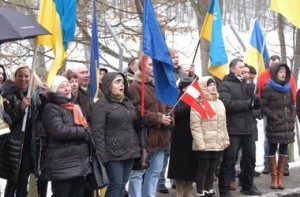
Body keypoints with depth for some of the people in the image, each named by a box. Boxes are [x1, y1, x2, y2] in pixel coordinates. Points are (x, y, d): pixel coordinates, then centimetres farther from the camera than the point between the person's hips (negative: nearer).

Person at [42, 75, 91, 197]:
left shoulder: (74, 108, 19)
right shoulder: (51, 108, -7)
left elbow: (85, 127, 26)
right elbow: (59, 130, -22)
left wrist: (86, 134, 3)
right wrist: (83, 132, -11)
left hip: (81, 163, 8)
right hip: (63, 165, -8)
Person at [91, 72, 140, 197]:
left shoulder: (128, 101, 16)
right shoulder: (102, 104, -6)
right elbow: (97, 132, -12)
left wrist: (138, 148, 12)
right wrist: (103, 156, -17)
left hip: (129, 151, 7)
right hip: (114, 152, -6)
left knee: (122, 185, 9)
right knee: (116, 185, -7)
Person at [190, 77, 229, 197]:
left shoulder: (219, 103, 15)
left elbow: (223, 124, 19)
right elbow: (195, 126, -13)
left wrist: (226, 139, 14)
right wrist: (200, 143, -18)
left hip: (217, 143, 7)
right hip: (204, 144, -7)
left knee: (211, 169, 12)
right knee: (202, 169, -1)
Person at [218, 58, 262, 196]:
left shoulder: (246, 85, 18)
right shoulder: (225, 85, -6)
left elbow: (257, 105, 16)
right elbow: (227, 104, -21)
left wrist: (255, 98, -8)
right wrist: (247, 103, -13)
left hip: (248, 128, 7)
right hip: (233, 130, -7)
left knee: (250, 159, 14)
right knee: (229, 161, -4)